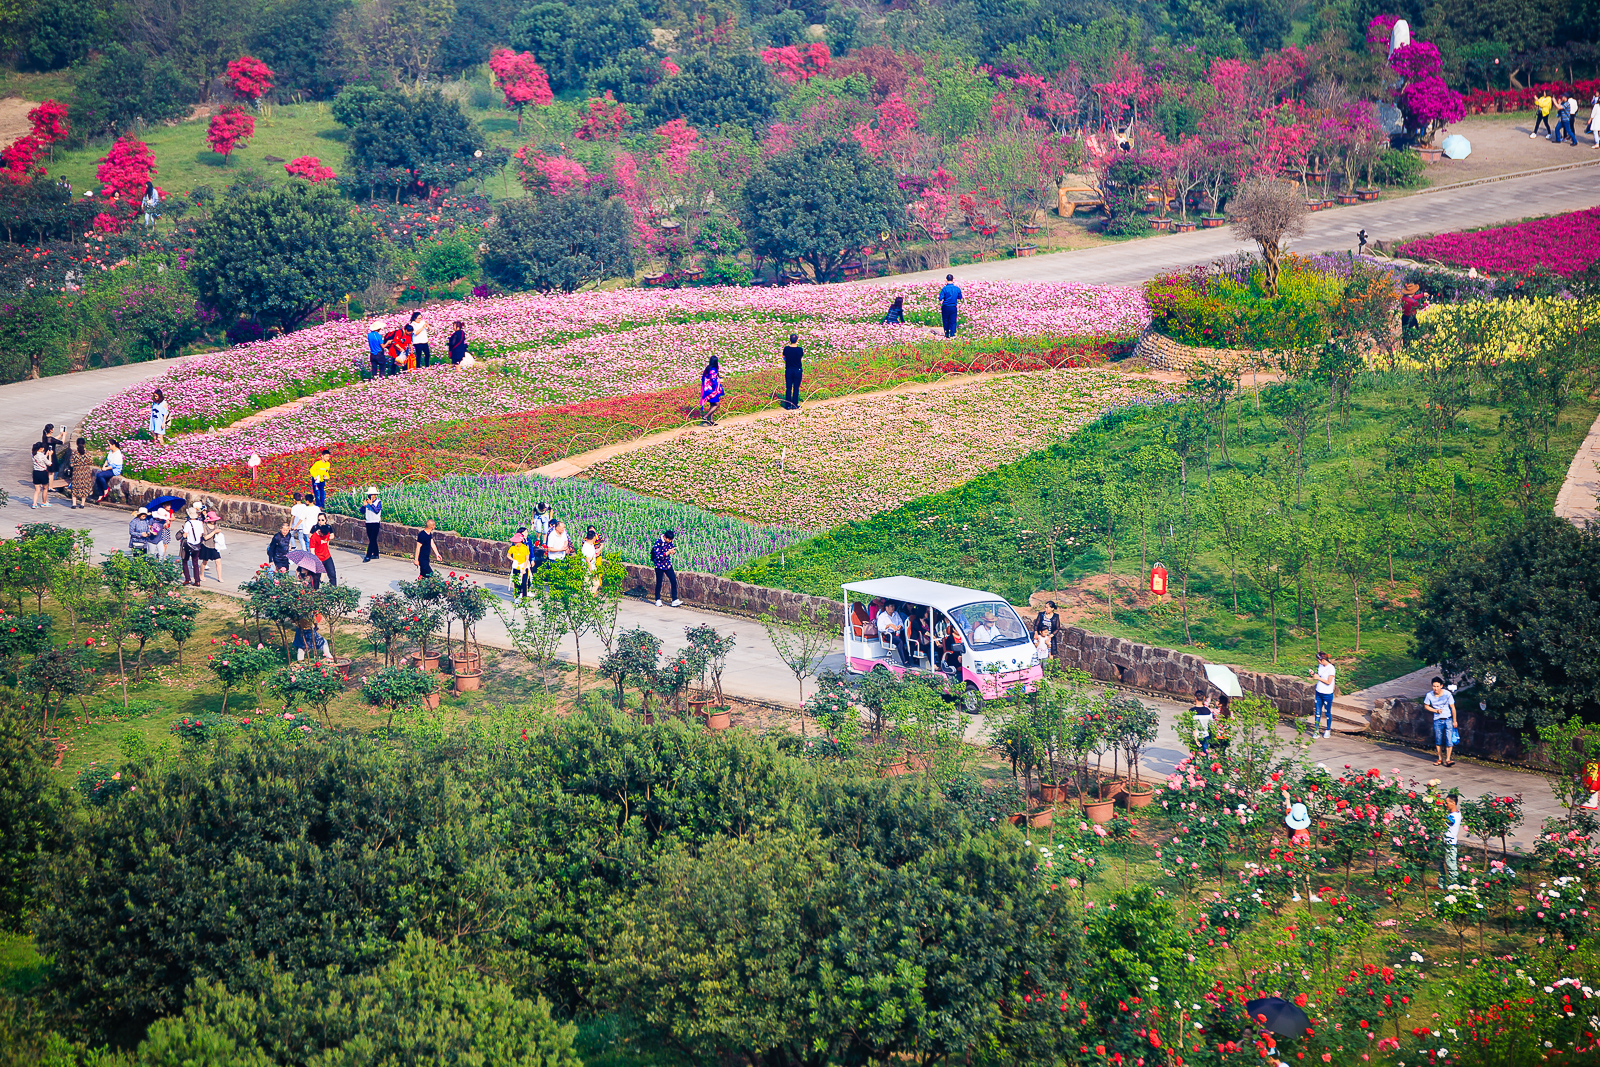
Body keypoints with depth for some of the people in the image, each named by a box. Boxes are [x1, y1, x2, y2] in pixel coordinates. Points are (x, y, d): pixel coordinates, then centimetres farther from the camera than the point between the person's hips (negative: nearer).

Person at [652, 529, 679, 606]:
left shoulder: (670, 541, -3)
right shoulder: (658, 542, -20)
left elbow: (673, 547, 12)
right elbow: (658, 556, -23)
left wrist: (674, 550, -12)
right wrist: (668, 552, -28)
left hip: (668, 564, 5)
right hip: (659, 565, -5)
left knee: (674, 581, -4)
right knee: (659, 583, 5)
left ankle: (675, 600, -3)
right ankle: (658, 600, 21)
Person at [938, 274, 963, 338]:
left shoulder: (944, 289, -12)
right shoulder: (957, 289, -2)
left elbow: (941, 300, -10)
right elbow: (959, 299, 10)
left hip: (945, 307, -2)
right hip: (953, 308, 2)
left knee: (946, 322, 13)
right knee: (953, 322, 7)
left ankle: (947, 334, 21)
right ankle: (952, 334, 1)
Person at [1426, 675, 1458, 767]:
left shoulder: (1447, 694, -12)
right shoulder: (1429, 695, -7)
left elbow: (1452, 707, -4)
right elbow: (1426, 705, 9)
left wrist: (1454, 721, -1)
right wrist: (1435, 711, -7)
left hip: (1448, 719, -2)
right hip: (1437, 720, 2)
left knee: (1449, 740, -10)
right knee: (1438, 741, 8)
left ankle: (1448, 759, -6)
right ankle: (1439, 759, 22)